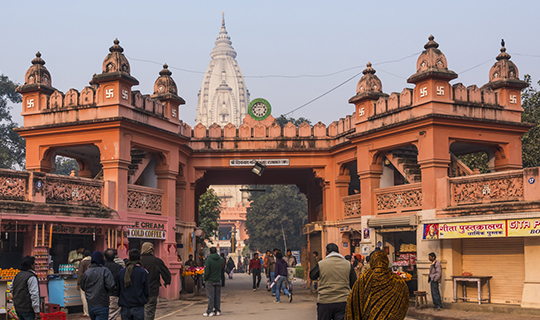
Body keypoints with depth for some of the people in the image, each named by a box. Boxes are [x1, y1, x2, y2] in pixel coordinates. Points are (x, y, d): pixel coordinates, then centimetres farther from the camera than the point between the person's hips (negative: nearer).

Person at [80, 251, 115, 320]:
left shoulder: (86, 272, 1)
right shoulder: (104, 271, -12)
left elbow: (83, 287, 13)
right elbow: (111, 285, -20)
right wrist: (106, 293, -2)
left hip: (90, 305, 5)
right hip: (102, 305, -5)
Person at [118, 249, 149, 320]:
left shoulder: (121, 272, 1)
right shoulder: (143, 272, -8)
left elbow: (118, 290, 6)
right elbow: (147, 291, -4)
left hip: (125, 307, 3)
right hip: (138, 306, -3)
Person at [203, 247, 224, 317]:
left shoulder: (208, 259, -14)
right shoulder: (221, 259, 0)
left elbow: (207, 271, -15)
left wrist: (204, 278, 0)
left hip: (210, 280, -4)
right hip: (218, 280, 4)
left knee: (211, 296, -1)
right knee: (217, 296, 10)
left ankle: (210, 311, 1)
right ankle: (217, 310, 13)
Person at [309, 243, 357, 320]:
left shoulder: (320, 264, -4)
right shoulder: (348, 265, 1)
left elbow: (311, 276, 14)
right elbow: (354, 284, 7)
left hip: (324, 302, -1)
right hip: (343, 302, 1)